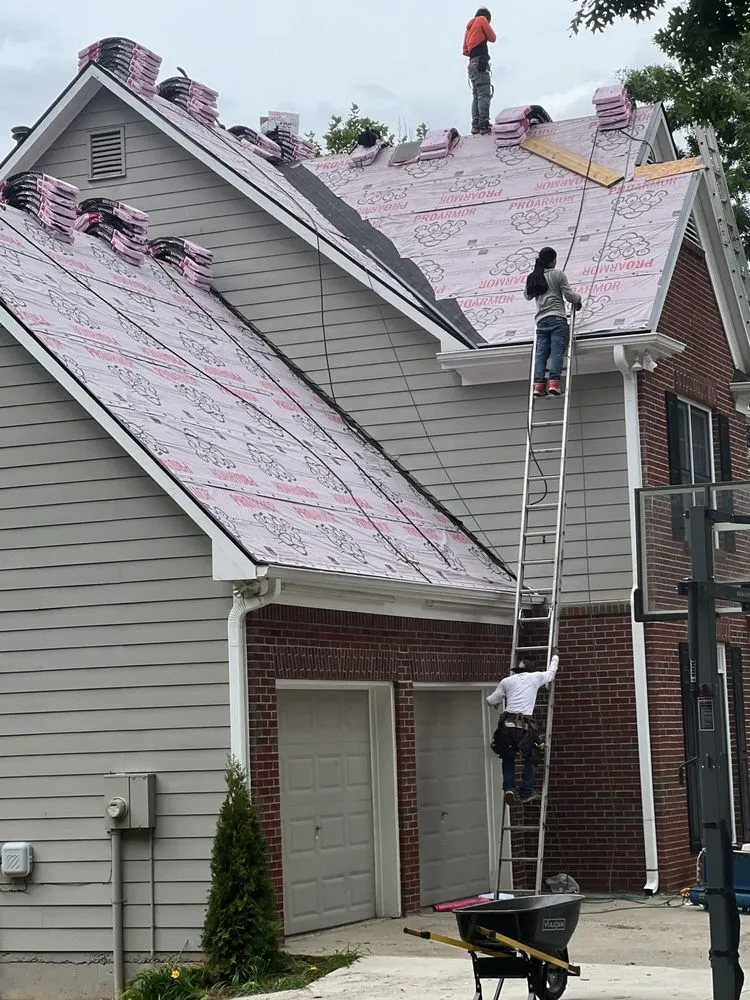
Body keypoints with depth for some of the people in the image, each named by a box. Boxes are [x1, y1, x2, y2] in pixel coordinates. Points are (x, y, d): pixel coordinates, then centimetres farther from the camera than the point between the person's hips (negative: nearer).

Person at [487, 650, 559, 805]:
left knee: (508, 757, 19)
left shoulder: (507, 681, 15)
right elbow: (551, 672, 32)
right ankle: (526, 792, 8)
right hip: (525, 726, -2)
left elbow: (491, 701, 17)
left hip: (507, 724, 2)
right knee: (530, 758, 16)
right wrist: (555, 657, 50)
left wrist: (498, 702, 41)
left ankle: (508, 788, 1)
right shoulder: (535, 677, 12)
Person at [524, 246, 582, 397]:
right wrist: (578, 299, 21)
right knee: (557, 351, -10)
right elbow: (568, 295, 0)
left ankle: (538, 384, -15)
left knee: (541, 352, -2)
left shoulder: (533, 277, 16)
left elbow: (527, 296, 30)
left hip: (541, 320, 4)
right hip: (557, 317, -4)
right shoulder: (558, 274, 3)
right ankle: (554, 382, -23)